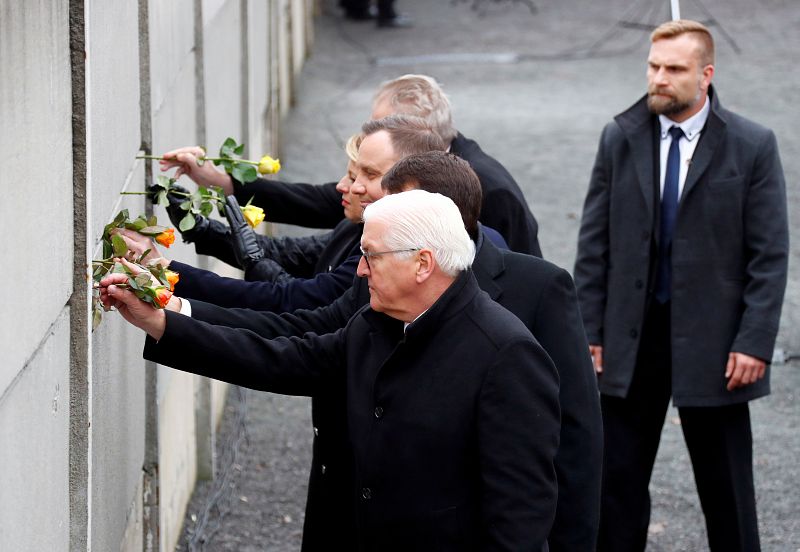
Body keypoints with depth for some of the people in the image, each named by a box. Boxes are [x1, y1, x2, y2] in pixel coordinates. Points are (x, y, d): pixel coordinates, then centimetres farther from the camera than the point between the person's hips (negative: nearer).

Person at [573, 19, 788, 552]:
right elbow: (594, 244, 5)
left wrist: (755, 342, -12)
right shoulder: (620, 139, 2)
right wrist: (589, 331, 1)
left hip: (712, 340, -2)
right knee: (617, 479, 7)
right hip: (630, 336, 3)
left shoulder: (752, 146, -6)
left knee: (726, 488, 7)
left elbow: (770, 255, -6)